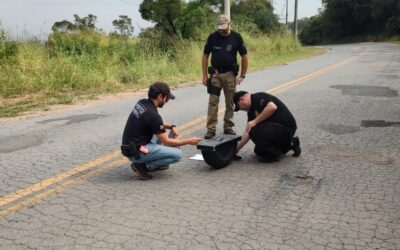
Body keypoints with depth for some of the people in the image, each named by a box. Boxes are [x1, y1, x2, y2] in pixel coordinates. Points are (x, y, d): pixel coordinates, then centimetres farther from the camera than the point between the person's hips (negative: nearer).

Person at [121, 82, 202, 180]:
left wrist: (171, 126, 7)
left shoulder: (142, 102, 2)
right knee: (177, 154, -11)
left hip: (130, 145, 9)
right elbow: (166, 142, -14)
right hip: (136, 152, -9)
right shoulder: (152, 114, -22)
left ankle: (155, 163, 19)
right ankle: (142, 165, -6)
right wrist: (189, 141, -3)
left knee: (161, 131, 24)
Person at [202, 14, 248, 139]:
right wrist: (204, 75, -2)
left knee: (230, 102, 7)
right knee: (213, 102, -2)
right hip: (215, 74, 0)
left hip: (230, 74, 0)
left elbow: (244, 56, 1)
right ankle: (211, 129, 1)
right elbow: (205, 56, 3)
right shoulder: (212, 37, -3)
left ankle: (228, 127, 20)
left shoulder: (236, 37, -5)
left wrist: (242, 75, -3)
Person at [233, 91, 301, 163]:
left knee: (256, 132, -28)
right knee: (259, 150, 20)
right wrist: (237, 148, 12)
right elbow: (248, 131, 14)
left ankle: (274, 154, -8)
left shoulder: (258, 97, -16)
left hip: (286, 128, -11)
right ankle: (290, 145, 21)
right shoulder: (252, 110, 13)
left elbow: (272, 107, -34)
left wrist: (255, 121, -25)